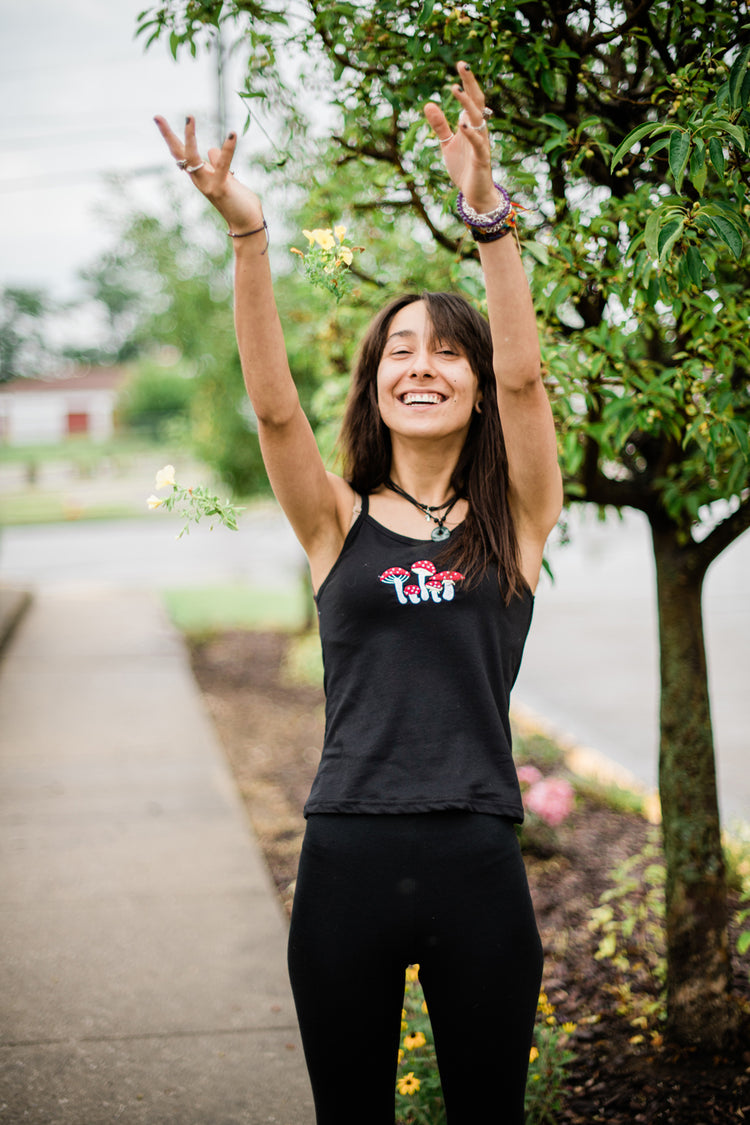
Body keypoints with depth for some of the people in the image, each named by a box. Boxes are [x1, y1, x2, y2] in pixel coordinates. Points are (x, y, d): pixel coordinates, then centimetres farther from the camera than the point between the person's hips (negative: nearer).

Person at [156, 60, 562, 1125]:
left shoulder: (515, 517, 4)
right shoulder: (339, 521, 5)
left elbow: (522, 378, -10)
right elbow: (273, 403, -10)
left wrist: (487, 212, -21)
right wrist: (248, 237, -22)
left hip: (477, 862, 0)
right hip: (348, 857, 1)